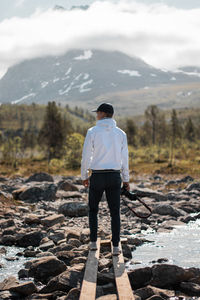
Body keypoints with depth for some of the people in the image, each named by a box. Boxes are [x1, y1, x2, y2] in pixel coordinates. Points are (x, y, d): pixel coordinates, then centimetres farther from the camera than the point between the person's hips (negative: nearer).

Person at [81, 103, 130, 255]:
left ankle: (93, 242, 16)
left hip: (97, 176, -2)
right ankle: (115, 246, 2)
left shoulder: (92, 132, -7)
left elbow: (86, 156, -6)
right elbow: (124, 158, 4)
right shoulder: (120, 133, 2)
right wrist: (126, 179, 13)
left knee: (93, 209, 17)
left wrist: (84, 176, 6)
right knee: (115, 212, 6)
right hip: (115, 176, 2)